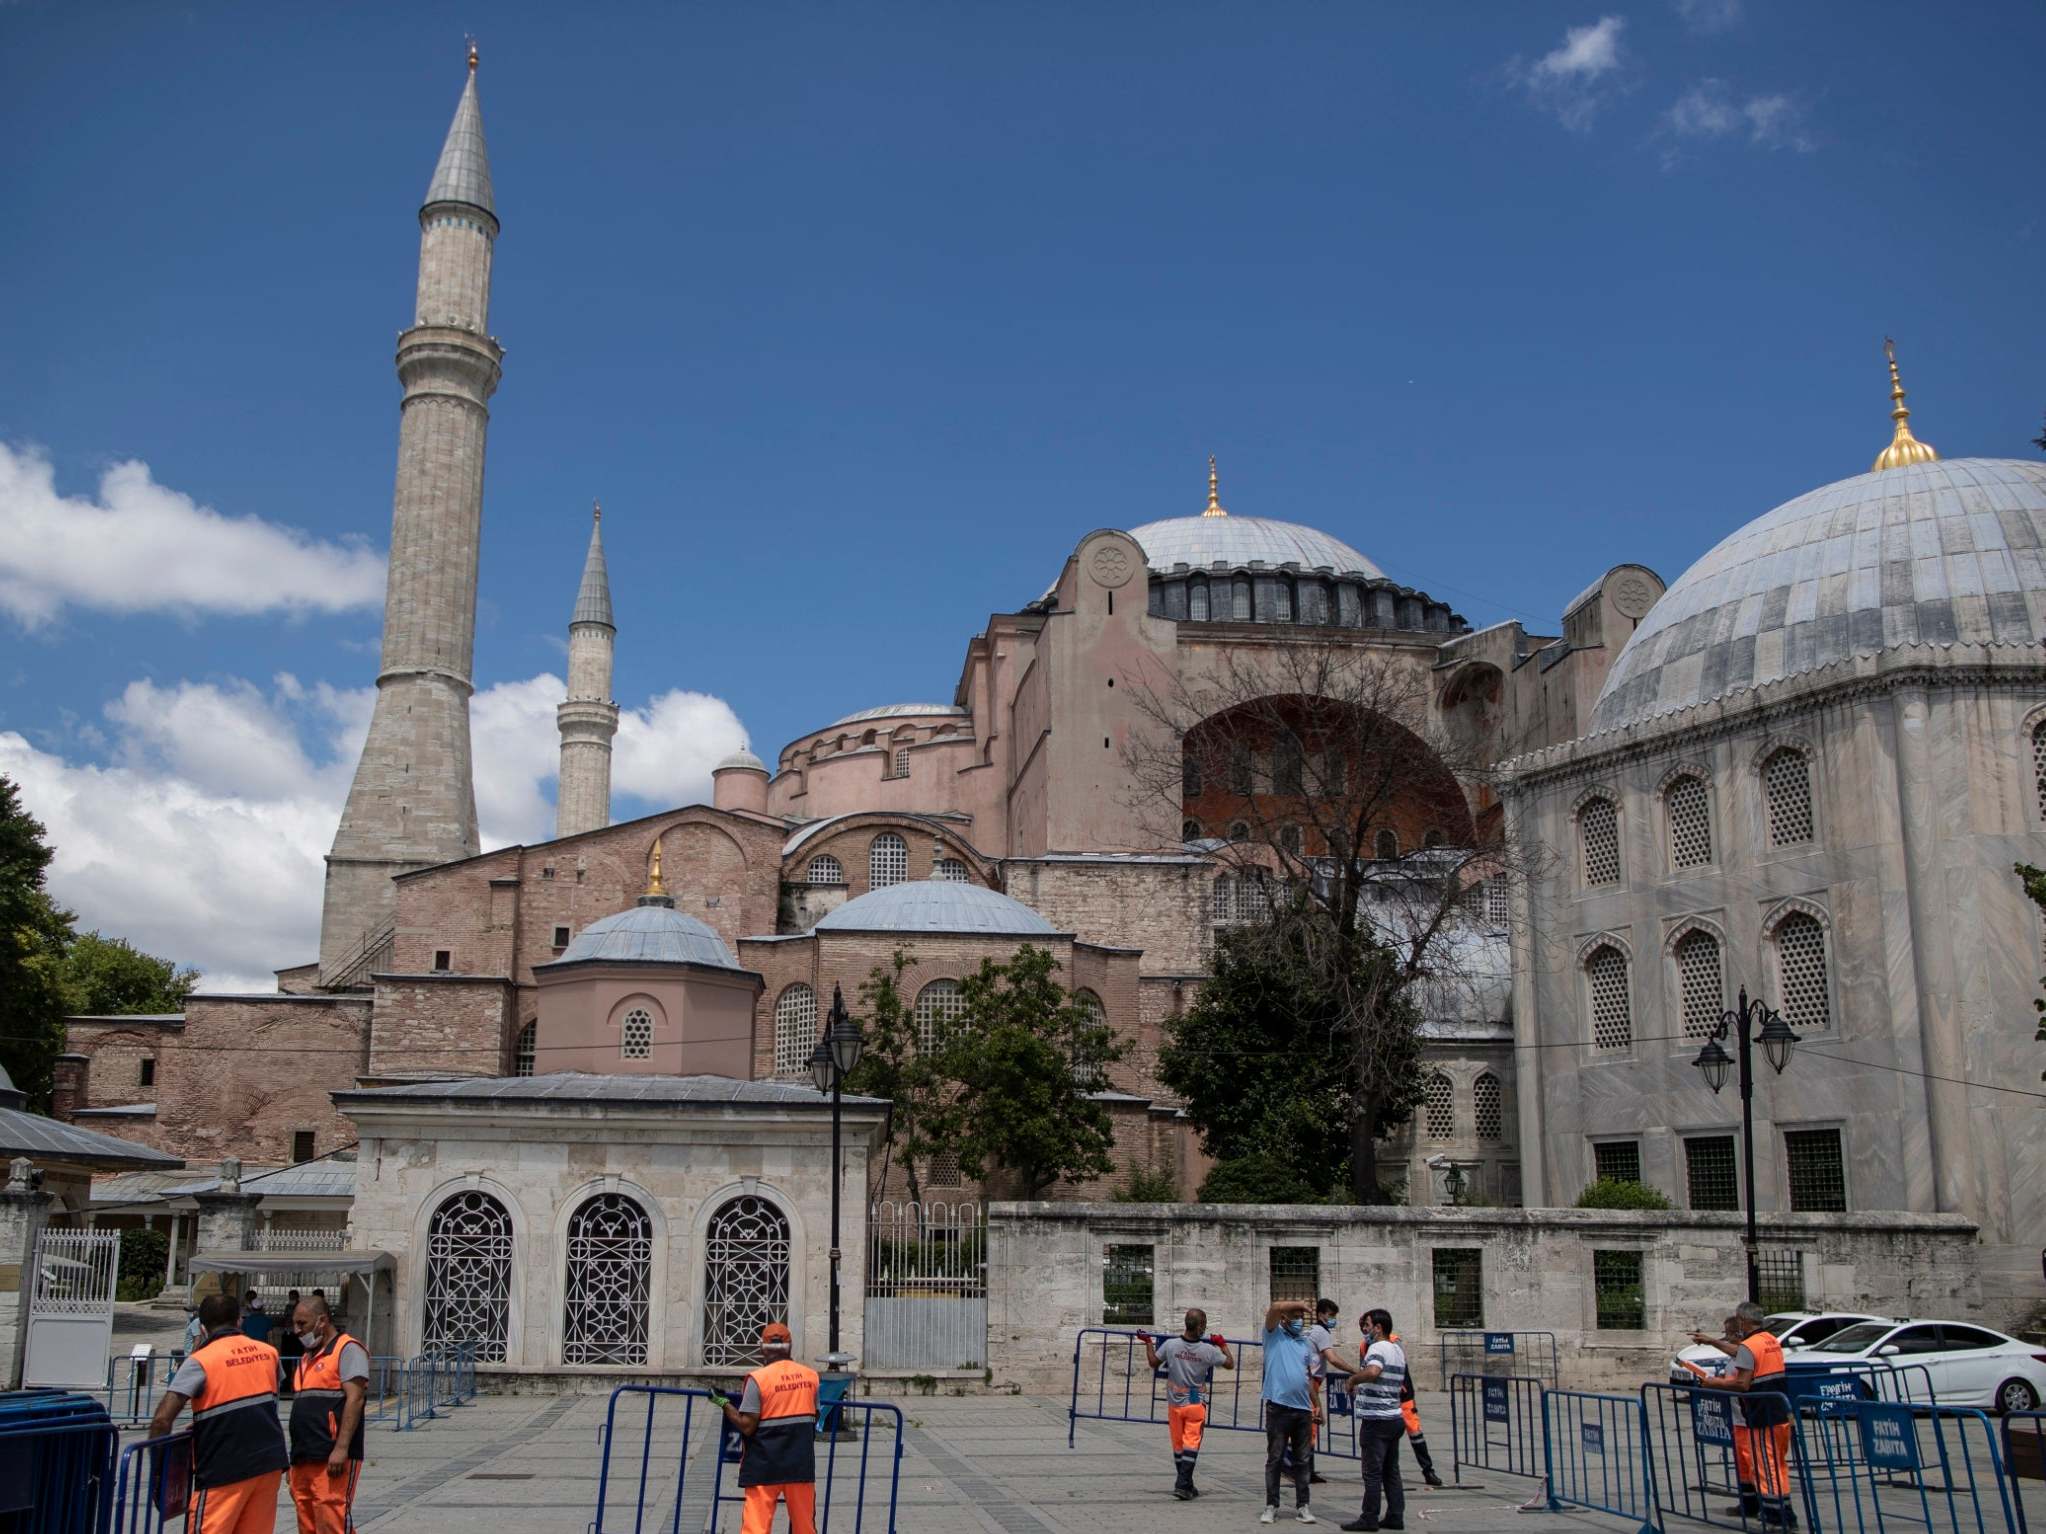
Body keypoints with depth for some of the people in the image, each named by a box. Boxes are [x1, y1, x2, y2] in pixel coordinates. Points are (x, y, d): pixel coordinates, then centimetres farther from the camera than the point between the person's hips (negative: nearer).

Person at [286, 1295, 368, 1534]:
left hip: (332, 1459, -9)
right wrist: (294, 1456, 20)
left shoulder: (347, 1349, -4)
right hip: (303, 1458, 9)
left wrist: (341, 1449, -22)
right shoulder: (307, 1356, 22)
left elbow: (354, 1399, -14)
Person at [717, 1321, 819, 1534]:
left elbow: (746, 1426, -12)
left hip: (765, 1464, -4)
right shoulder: (810, 1376, 4)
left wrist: (724, 1403, 1)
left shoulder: (758, 1378, -10)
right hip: (801, 1464, 4)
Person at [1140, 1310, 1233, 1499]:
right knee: (1191, 1444, 1)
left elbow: (1154, 1363, 5)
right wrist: (1223, 1344, 15)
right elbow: (1230, 1364, 1)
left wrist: (1148, 1343, 17)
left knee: (1178, 1445, 14)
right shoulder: (1208, 1350, -14)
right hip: (1196, 1404, -2)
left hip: (1175, 1403, 2)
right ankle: (1183, 1484, -9)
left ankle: (1185, 1484, 24)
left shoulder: (1170, 1345, -12)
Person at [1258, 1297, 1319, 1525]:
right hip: (1278, 1406, -5)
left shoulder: (1306, 1343, 14)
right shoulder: (1274, 1335, -1)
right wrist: (1299, 1303, -7)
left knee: (1302, 1460, 8)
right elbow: (1274, 1308, -19)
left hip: (1303, 1408, 5)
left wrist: (1317, 1404, 20)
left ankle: (1302, 1506, 15)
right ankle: (1271, 1506, 8)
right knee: (1275, 1459, 1)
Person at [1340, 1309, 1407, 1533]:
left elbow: (1372, 1371, -36)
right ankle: (1395, 1516, 12)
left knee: (1373, 1472, -3)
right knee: (1391, 1471, 12)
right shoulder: (1398, 1350, 15)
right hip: (1395, 1416, 9)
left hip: (1376, 1419, -9)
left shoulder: (1377, 1348, -14)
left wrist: (1353, 1379, -18)